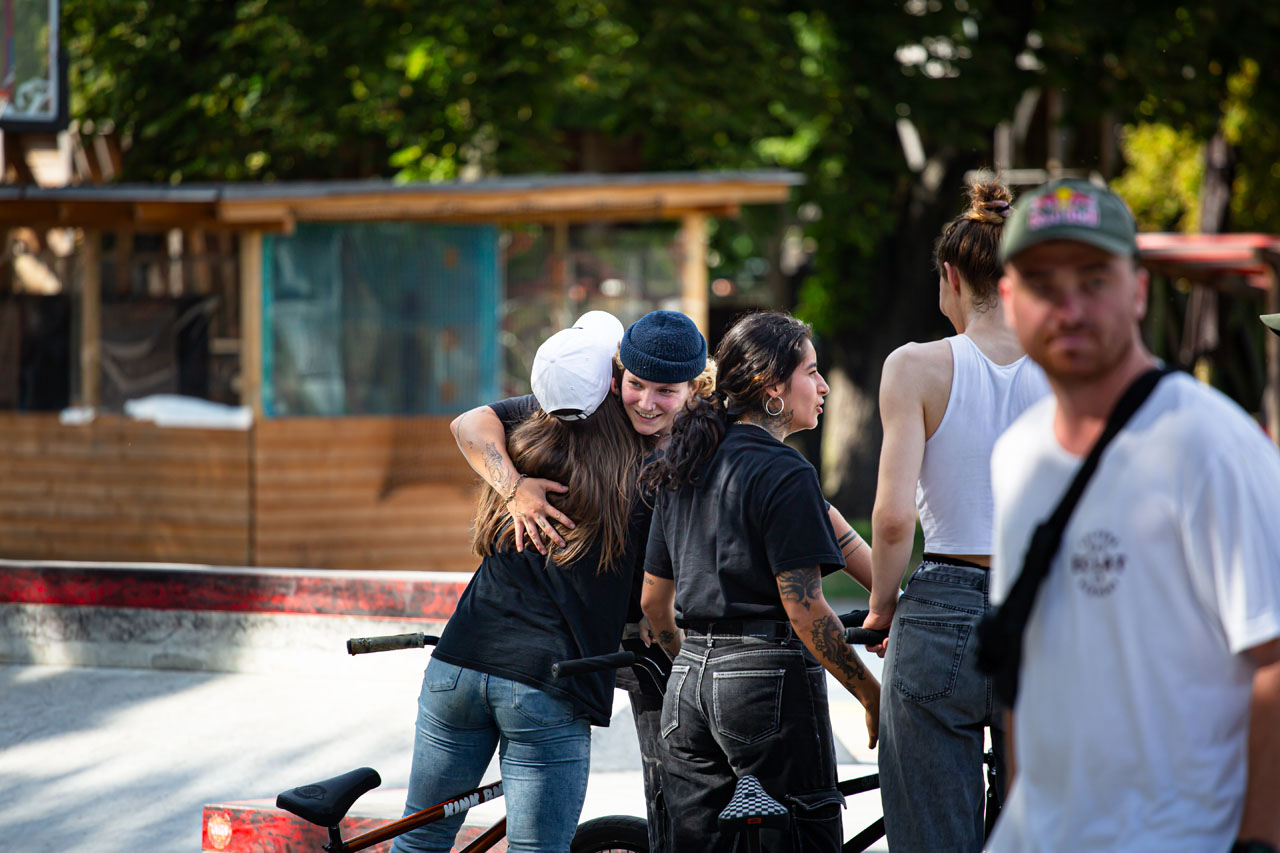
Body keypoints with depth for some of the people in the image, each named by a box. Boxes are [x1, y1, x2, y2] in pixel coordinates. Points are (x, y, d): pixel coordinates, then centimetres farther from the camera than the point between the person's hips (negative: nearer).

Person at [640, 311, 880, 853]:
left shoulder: (684, 468, 13)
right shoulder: (784, 473, -11)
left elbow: (654, 600, 18)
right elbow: (804, 609, -17)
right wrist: (872, 695, -9)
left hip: (688, 686, 8)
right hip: (770, 682, -8)